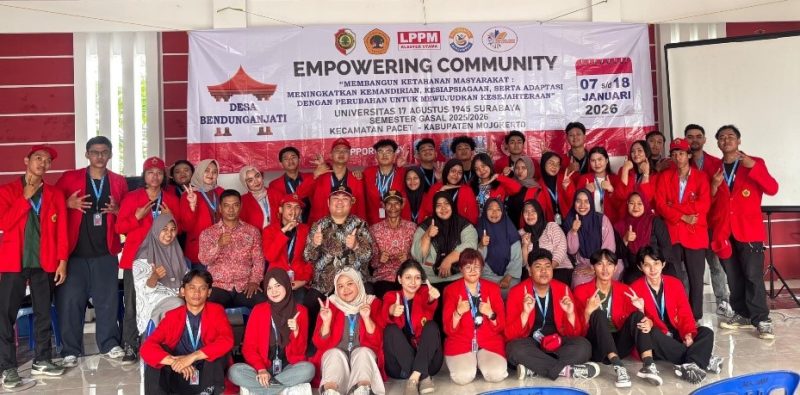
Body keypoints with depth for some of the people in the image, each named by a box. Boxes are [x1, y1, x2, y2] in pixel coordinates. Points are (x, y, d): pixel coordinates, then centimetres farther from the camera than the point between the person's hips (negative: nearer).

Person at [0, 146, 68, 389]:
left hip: (45, 263, 2)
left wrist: (62, 261, -2)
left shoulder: (55, 194, 8)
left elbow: (62, 231, 5)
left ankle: (42, 361, 19)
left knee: (44, 313, 9)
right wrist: (26, 196, -10)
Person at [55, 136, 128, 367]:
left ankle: (109, 344, 21)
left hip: (106, 252, 1)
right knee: (70, 300, -1)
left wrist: (118, 211, -8)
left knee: (107, 300, 7)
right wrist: (68, 204, -14)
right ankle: (71, 350, 11)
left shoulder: (119, 182, 8)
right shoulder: (69, 179, 4)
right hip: (75, 252, -1)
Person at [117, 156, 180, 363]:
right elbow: (119, 227, 3)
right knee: (132, 303, -4)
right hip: (135, 258, -1)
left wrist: (171, 219, -4)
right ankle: (130, 347, 2)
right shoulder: (131, 197, 6)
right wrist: (137, 217, -14)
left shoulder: (172, 200, 12)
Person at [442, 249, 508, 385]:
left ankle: (481, 361, 8)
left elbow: (500, 326, 3)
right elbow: (448, 329, -4)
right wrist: (458, 313, -23)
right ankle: (471, 362, 7)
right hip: (460, 343, -1)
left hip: (489, 342, 1)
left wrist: (490, 314, -18)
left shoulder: (493, 288, 6)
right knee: (463, 377, -27)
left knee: (497, 375, -25)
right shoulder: (451, 290, 0)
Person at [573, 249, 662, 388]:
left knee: (637, 315, -20)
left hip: (619, 345, 2)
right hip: (596, 347, -2)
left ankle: (648, 365, -38)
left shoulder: (624, 290, 7)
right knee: (598, 314, -29)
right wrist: (588, 312, -25)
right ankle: (618, 367, -42)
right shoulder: (582, 290, -1)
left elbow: (637, 316, -3)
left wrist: (648, 322, -27)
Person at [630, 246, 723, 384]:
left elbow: (685, 313, 1)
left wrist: (688, 333, -17)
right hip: (654, 343, -4)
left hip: (676, 335, 4)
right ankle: (705, 360, -31)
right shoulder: (635, 289, -7)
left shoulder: (675, 283, 4)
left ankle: (690, 365, -41)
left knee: (706, 332, -16)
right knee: (652, 333, -36)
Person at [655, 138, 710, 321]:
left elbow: (704, 205, -9)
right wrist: (683, 216, -13)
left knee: (696, 279, 4)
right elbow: (659, 204, -3)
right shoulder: (664, 176, 8)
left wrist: (673, 206, -12)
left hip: (695, 234, -1)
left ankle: (695, 318, 15)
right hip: (671, 234, 1)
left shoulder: (701, 176, 5)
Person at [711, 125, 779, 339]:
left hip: (749, 230, -3)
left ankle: (762, 320, -1)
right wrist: (714, 186, -7)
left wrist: (753, 167, -22)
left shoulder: (754, 162, 3)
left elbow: (772, 189, -12)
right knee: (733, 277, 7)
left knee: (753, 276, -9)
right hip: (724, 230, 4)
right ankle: (742, 315, 17)